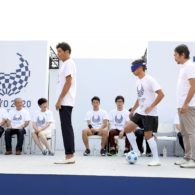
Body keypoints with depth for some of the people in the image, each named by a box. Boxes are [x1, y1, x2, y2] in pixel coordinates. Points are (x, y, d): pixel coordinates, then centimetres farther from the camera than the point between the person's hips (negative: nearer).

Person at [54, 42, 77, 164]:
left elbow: (68, 82, -17)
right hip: (65, 102, 10)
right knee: (67, 127, 8)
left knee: (66, 127, -10)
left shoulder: (69, 63, -8)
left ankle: (69, 155, -9)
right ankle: (70, 155, 10)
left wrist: (59, 100, -18)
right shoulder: (66, 64, 20)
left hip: (65, 102, -10)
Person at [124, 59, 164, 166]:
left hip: (149, 113, -8)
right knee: (127, 129, 4)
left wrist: (151, 107, -20)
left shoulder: (149, 80, -14)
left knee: (148, 135, -6)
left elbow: (161, 94, -19)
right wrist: (133, 110, 20)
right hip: (140, 112, 8)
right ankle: (136, 151, 13)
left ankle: (156, 160, 5)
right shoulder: (138, 81, 12)